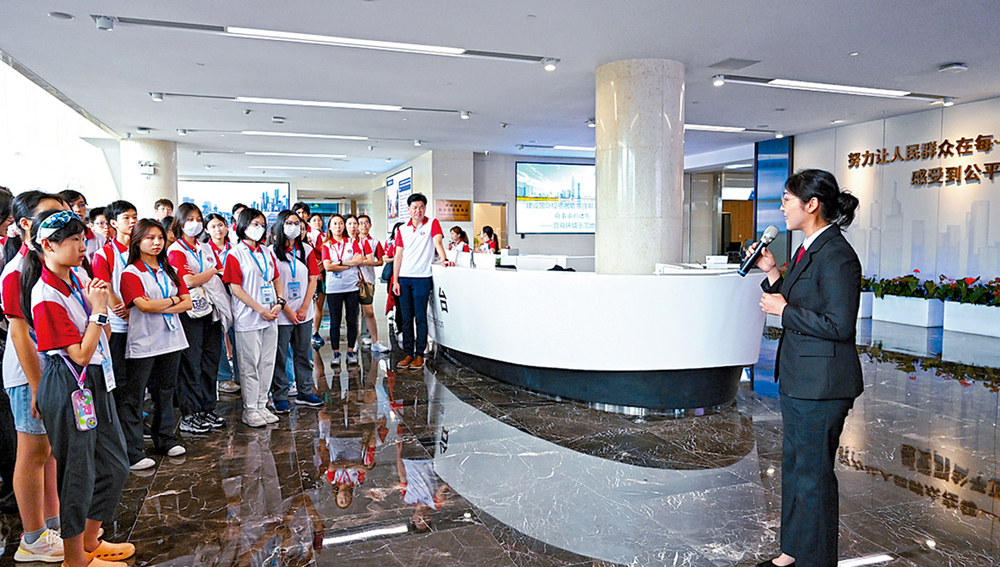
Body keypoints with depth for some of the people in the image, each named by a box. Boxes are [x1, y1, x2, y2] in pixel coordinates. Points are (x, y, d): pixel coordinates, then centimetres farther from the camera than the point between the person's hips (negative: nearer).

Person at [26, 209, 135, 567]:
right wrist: (98, 310, -17)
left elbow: (102, 334, 12)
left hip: (96, 381, 9)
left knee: (114, 465, 17)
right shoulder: (46, 297, -20)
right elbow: (81, 353, -19)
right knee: (78, 474, 6)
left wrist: (101, 301, -4)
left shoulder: (79, 276, 5)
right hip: (69, 388, -9)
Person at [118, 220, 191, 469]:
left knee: (165, 391, 16)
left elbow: (187, 302, 4)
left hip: (170, 339, 6)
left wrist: (159, 307, -11)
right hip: (143, 343, -6)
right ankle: (131, 453, 3)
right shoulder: (131, 273, -5)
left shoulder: (169, 271, 13)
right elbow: (144, 305, -18)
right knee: (132, 397, -2)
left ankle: (166, 439, 28)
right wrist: (172, 301, -4)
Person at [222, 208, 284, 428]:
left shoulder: (267, 252, 13)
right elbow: (235, 288, -10)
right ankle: (250, 410, 13)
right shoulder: (235, 254, -5)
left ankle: (261, 405, 21)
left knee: (267, 363, 10)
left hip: (270, 317, 6)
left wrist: (279, 302, -1)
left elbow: (276, 280, 17)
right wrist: (260, 309, -14)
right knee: (250, 365, 1)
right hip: (248, 318, -6)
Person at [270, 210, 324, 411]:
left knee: (303, 354, 11)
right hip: (282, 314, -3)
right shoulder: (272, 251, -4)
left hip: (304, 313, 4)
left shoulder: (307, 250, 7)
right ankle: (279, 397, 12)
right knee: (280, 356, 2)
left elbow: (313, 280, 5)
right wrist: (287, 310, -11)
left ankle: (304, 392, 22)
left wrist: (304, 308, -4)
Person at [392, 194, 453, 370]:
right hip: (404, 278, 4)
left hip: (422, 278, -4)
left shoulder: (432, 223, 2)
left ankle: (419, 355, 7)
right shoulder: (403, 229, 12)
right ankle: (408, 354, 15)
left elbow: (437, 241, -15)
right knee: (406, 318, 7)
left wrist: (444, 259, -34)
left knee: (420, 317, -2)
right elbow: (398, 256, 11)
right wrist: (395, 280, 4)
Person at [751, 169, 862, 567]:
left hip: (821, 382, -10)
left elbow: (839, 325, -23)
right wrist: (772, 274, 6)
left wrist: (784, 312, -16)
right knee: (793, 466, 19)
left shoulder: (837, 256, -19)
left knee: (813, 474, 4)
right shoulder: (809, 249, 11)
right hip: (798, 378, 10)